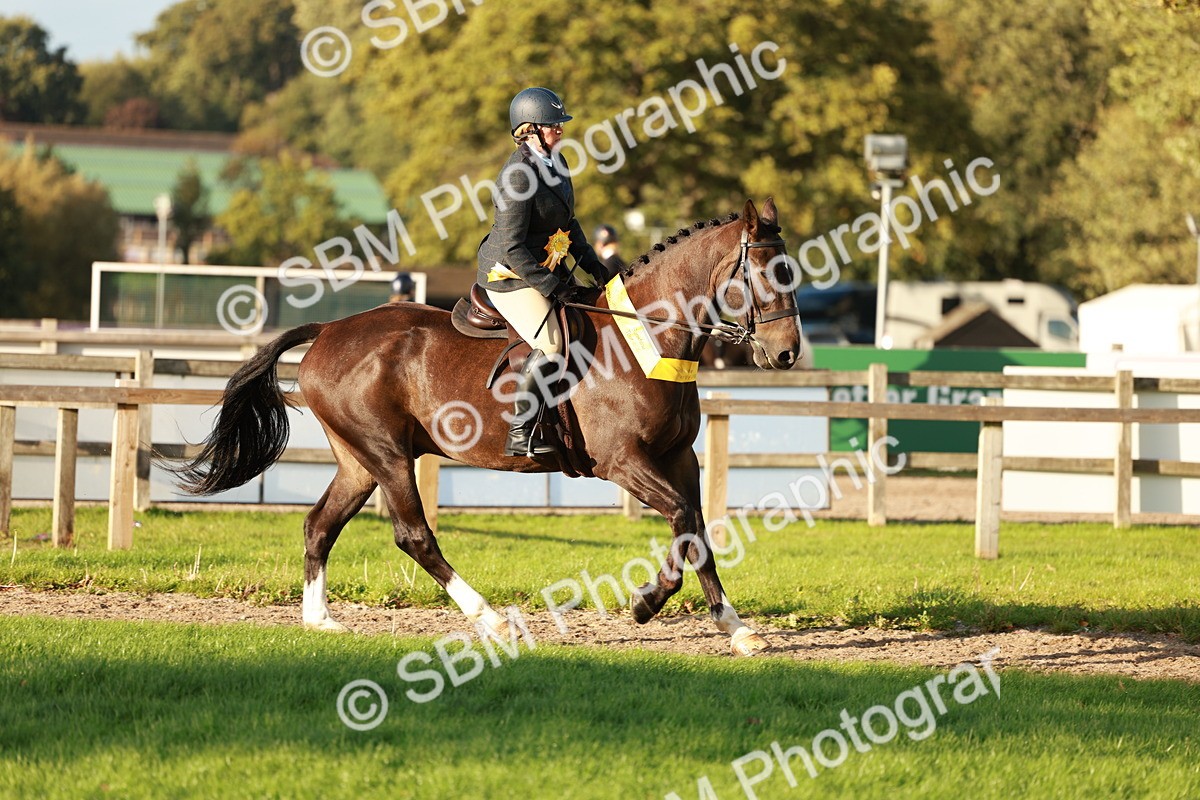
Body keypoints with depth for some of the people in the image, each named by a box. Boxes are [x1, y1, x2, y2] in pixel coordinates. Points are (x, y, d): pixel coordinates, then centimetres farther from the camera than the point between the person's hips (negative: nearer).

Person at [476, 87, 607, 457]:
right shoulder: (519, 177, -23)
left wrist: (590, 262, 10)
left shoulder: (554, 162, 6)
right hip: (509, 275, -10)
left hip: (547, 267, 10)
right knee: (550, 345, -21)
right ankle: (521, 435, -17)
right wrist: (551, 286, -23)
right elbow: (513, 248, -24)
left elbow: (567, 222, 19)